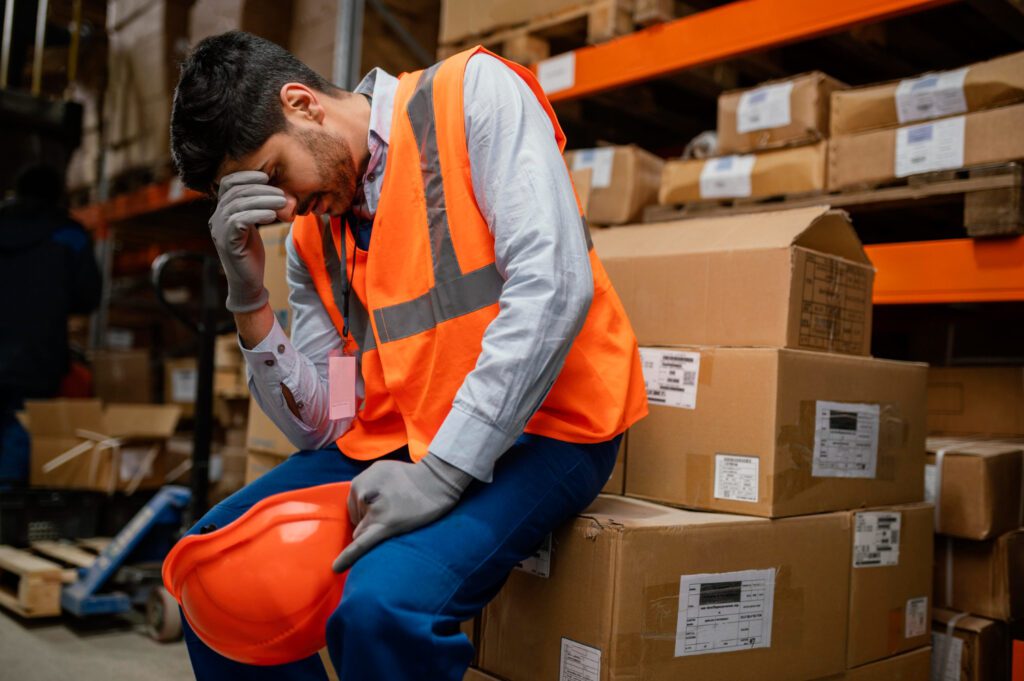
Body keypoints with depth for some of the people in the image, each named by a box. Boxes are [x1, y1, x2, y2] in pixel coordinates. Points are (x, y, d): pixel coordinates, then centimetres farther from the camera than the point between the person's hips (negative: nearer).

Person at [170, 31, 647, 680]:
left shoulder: (472, 94, -7)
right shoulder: (312, 231, 10)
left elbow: (553, 285, -20)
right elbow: (322, 424, 7)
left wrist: (441, 473, -22)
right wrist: (249, 296, -7)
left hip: (534, 429, -6)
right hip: (394, 439, 7)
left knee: (380, 604, -29)